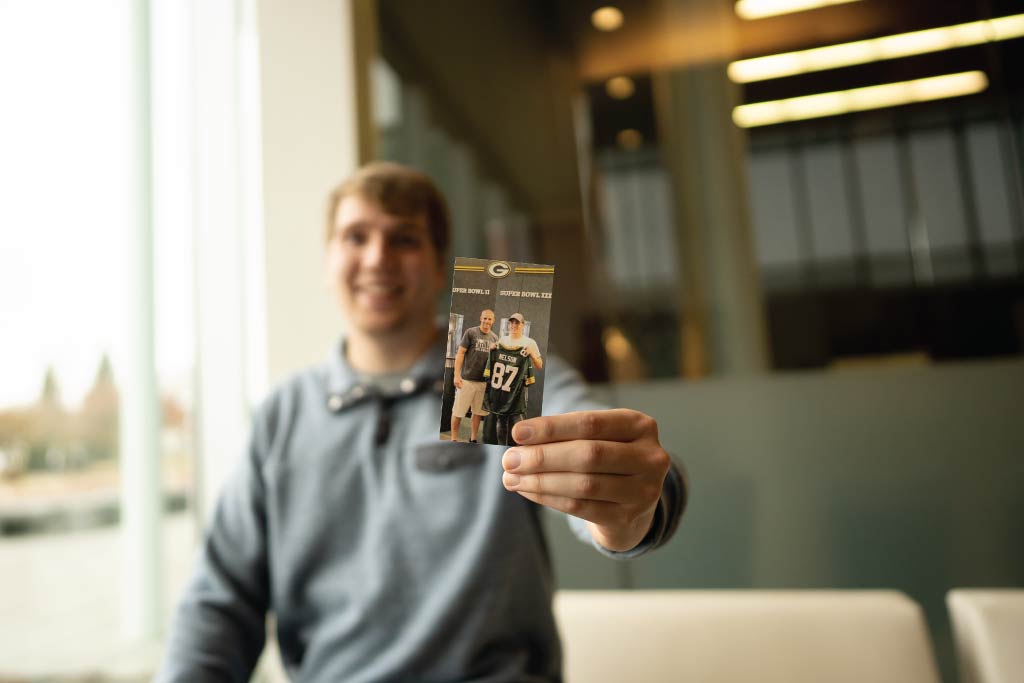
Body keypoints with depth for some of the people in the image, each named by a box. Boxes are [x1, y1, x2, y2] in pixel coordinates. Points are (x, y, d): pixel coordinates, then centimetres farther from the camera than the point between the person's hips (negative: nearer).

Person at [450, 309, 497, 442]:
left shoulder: (494, 338, 9)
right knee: (458, 411, 1)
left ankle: (473, 439, 23)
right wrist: (457, 375, -12)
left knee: (478, 411, 11)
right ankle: (454, 439, 14)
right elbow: (460, 354, -6)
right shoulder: (471, 332, -4)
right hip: (467, 379, -4)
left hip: (484, 381, 4)